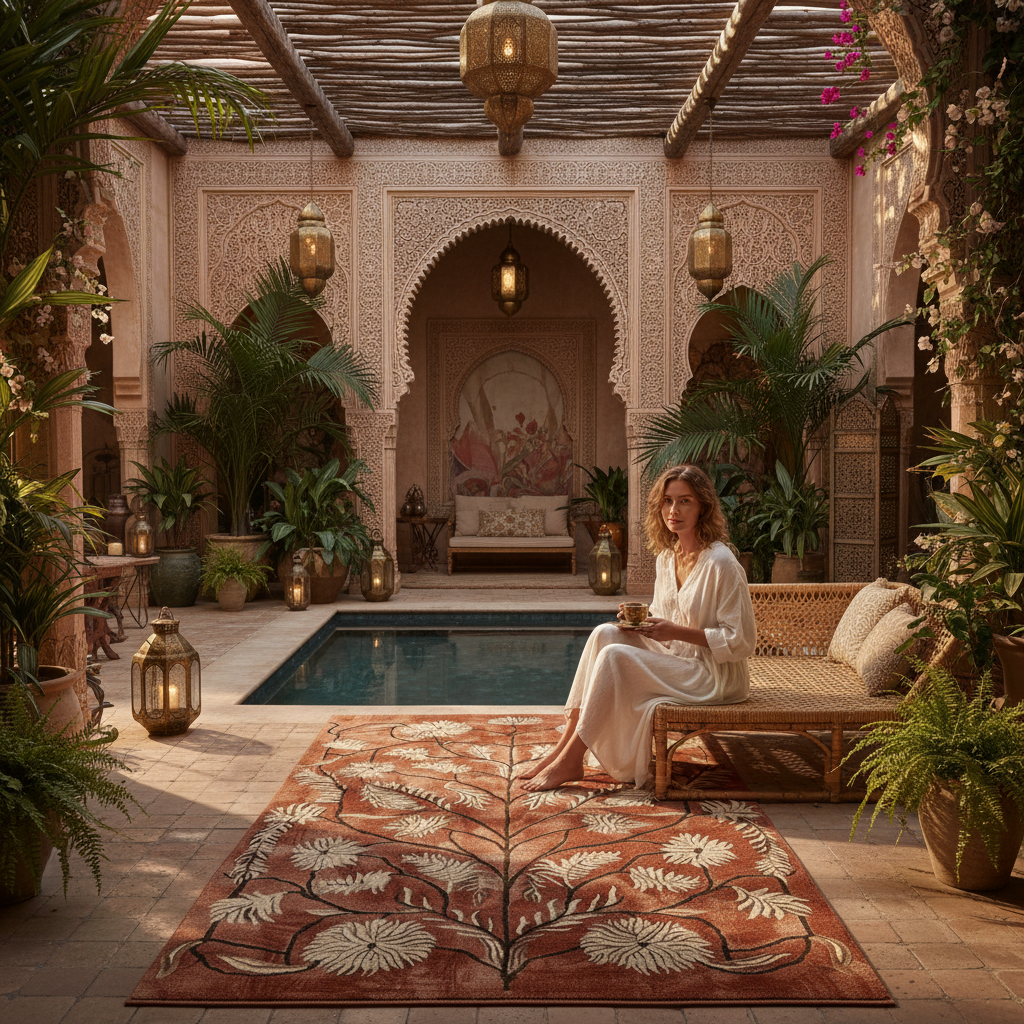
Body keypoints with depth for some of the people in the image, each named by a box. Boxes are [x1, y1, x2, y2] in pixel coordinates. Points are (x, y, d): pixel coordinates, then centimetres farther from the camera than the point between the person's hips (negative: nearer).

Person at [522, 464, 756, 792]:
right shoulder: (666, 557, 7)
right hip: (676, 661, 8)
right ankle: (565, 745, -13)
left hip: (714, 678, -8)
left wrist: (678, 631, -20)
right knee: (604, 633, -13)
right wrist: (641, 620, -4)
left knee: (614, 655, -23)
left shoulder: (721, 564, -18)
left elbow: (741, 642, -17)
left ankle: (569, 761, -14)